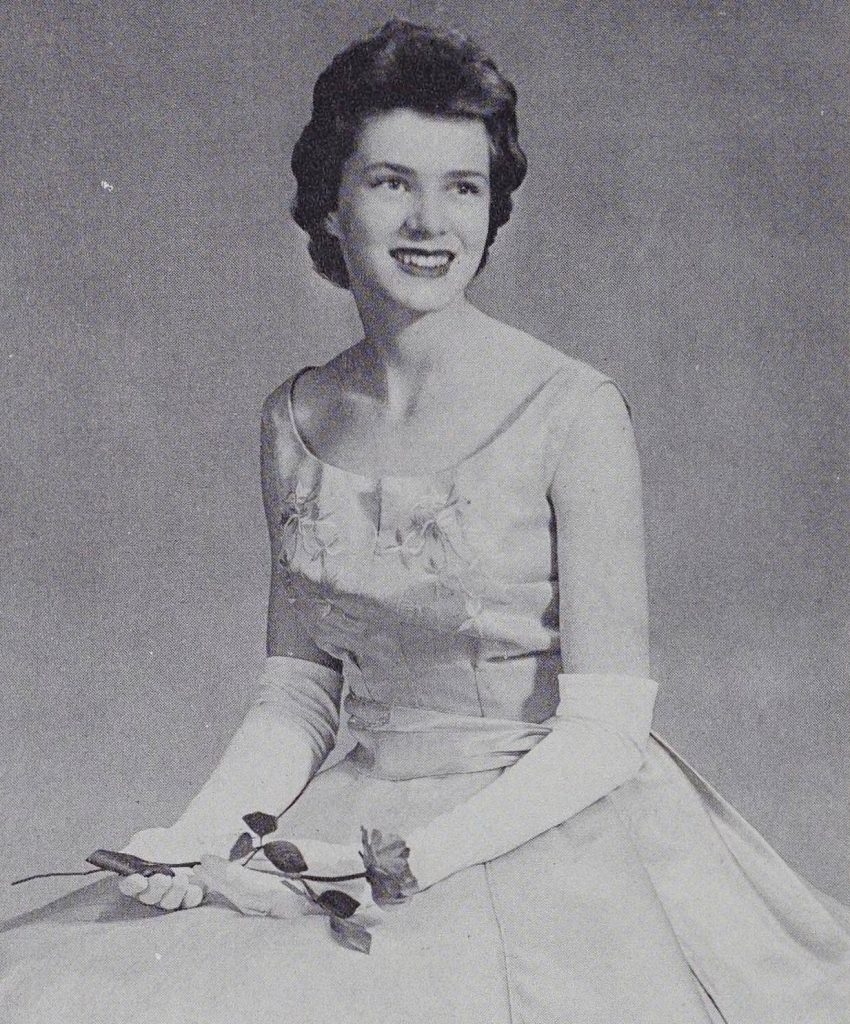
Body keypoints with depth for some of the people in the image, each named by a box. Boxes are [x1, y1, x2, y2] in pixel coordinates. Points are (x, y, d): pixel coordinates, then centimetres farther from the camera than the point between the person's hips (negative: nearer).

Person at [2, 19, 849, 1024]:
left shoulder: (571, 411, -12)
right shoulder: (295, 418, 4)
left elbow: (604, 732, -12)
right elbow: (297, 693, 8)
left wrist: (397, 863, -21)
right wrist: (196, 837, -8)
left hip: (548, 837, -4)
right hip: (366, 816, 4)